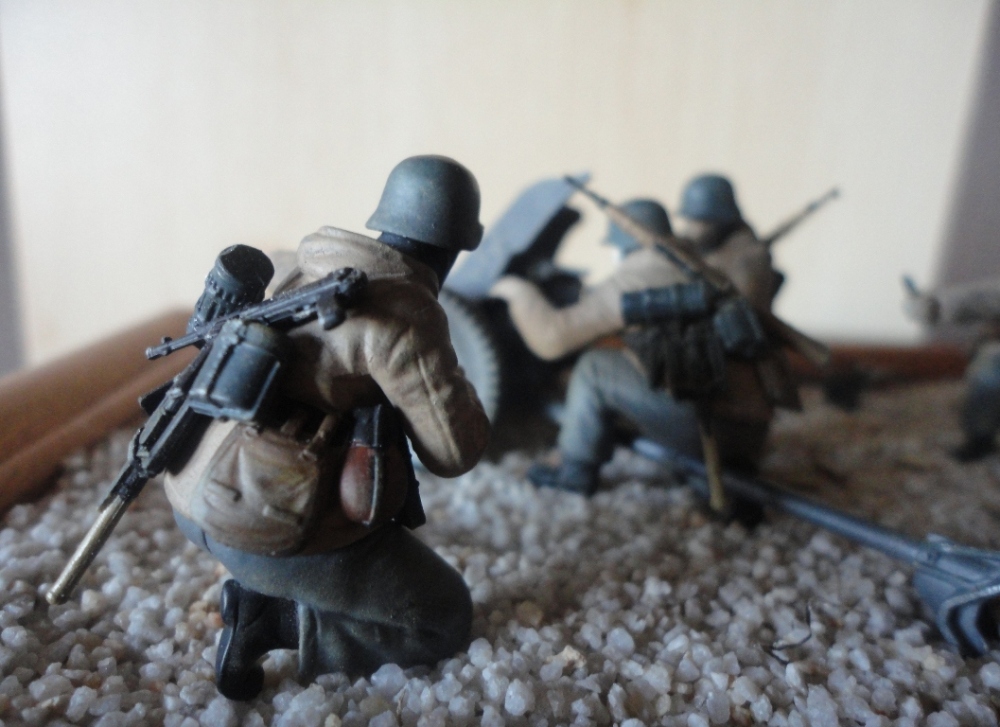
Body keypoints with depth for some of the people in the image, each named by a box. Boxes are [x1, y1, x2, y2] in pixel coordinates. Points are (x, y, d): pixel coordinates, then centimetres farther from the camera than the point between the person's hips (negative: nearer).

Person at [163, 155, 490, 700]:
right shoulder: (402, 309, -17)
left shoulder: (314, 267, 8)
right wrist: (458, 387, 5)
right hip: (277, 528, -8)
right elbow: (455, 451, -15)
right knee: (446, 619, 10)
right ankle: (271, 619, -1)